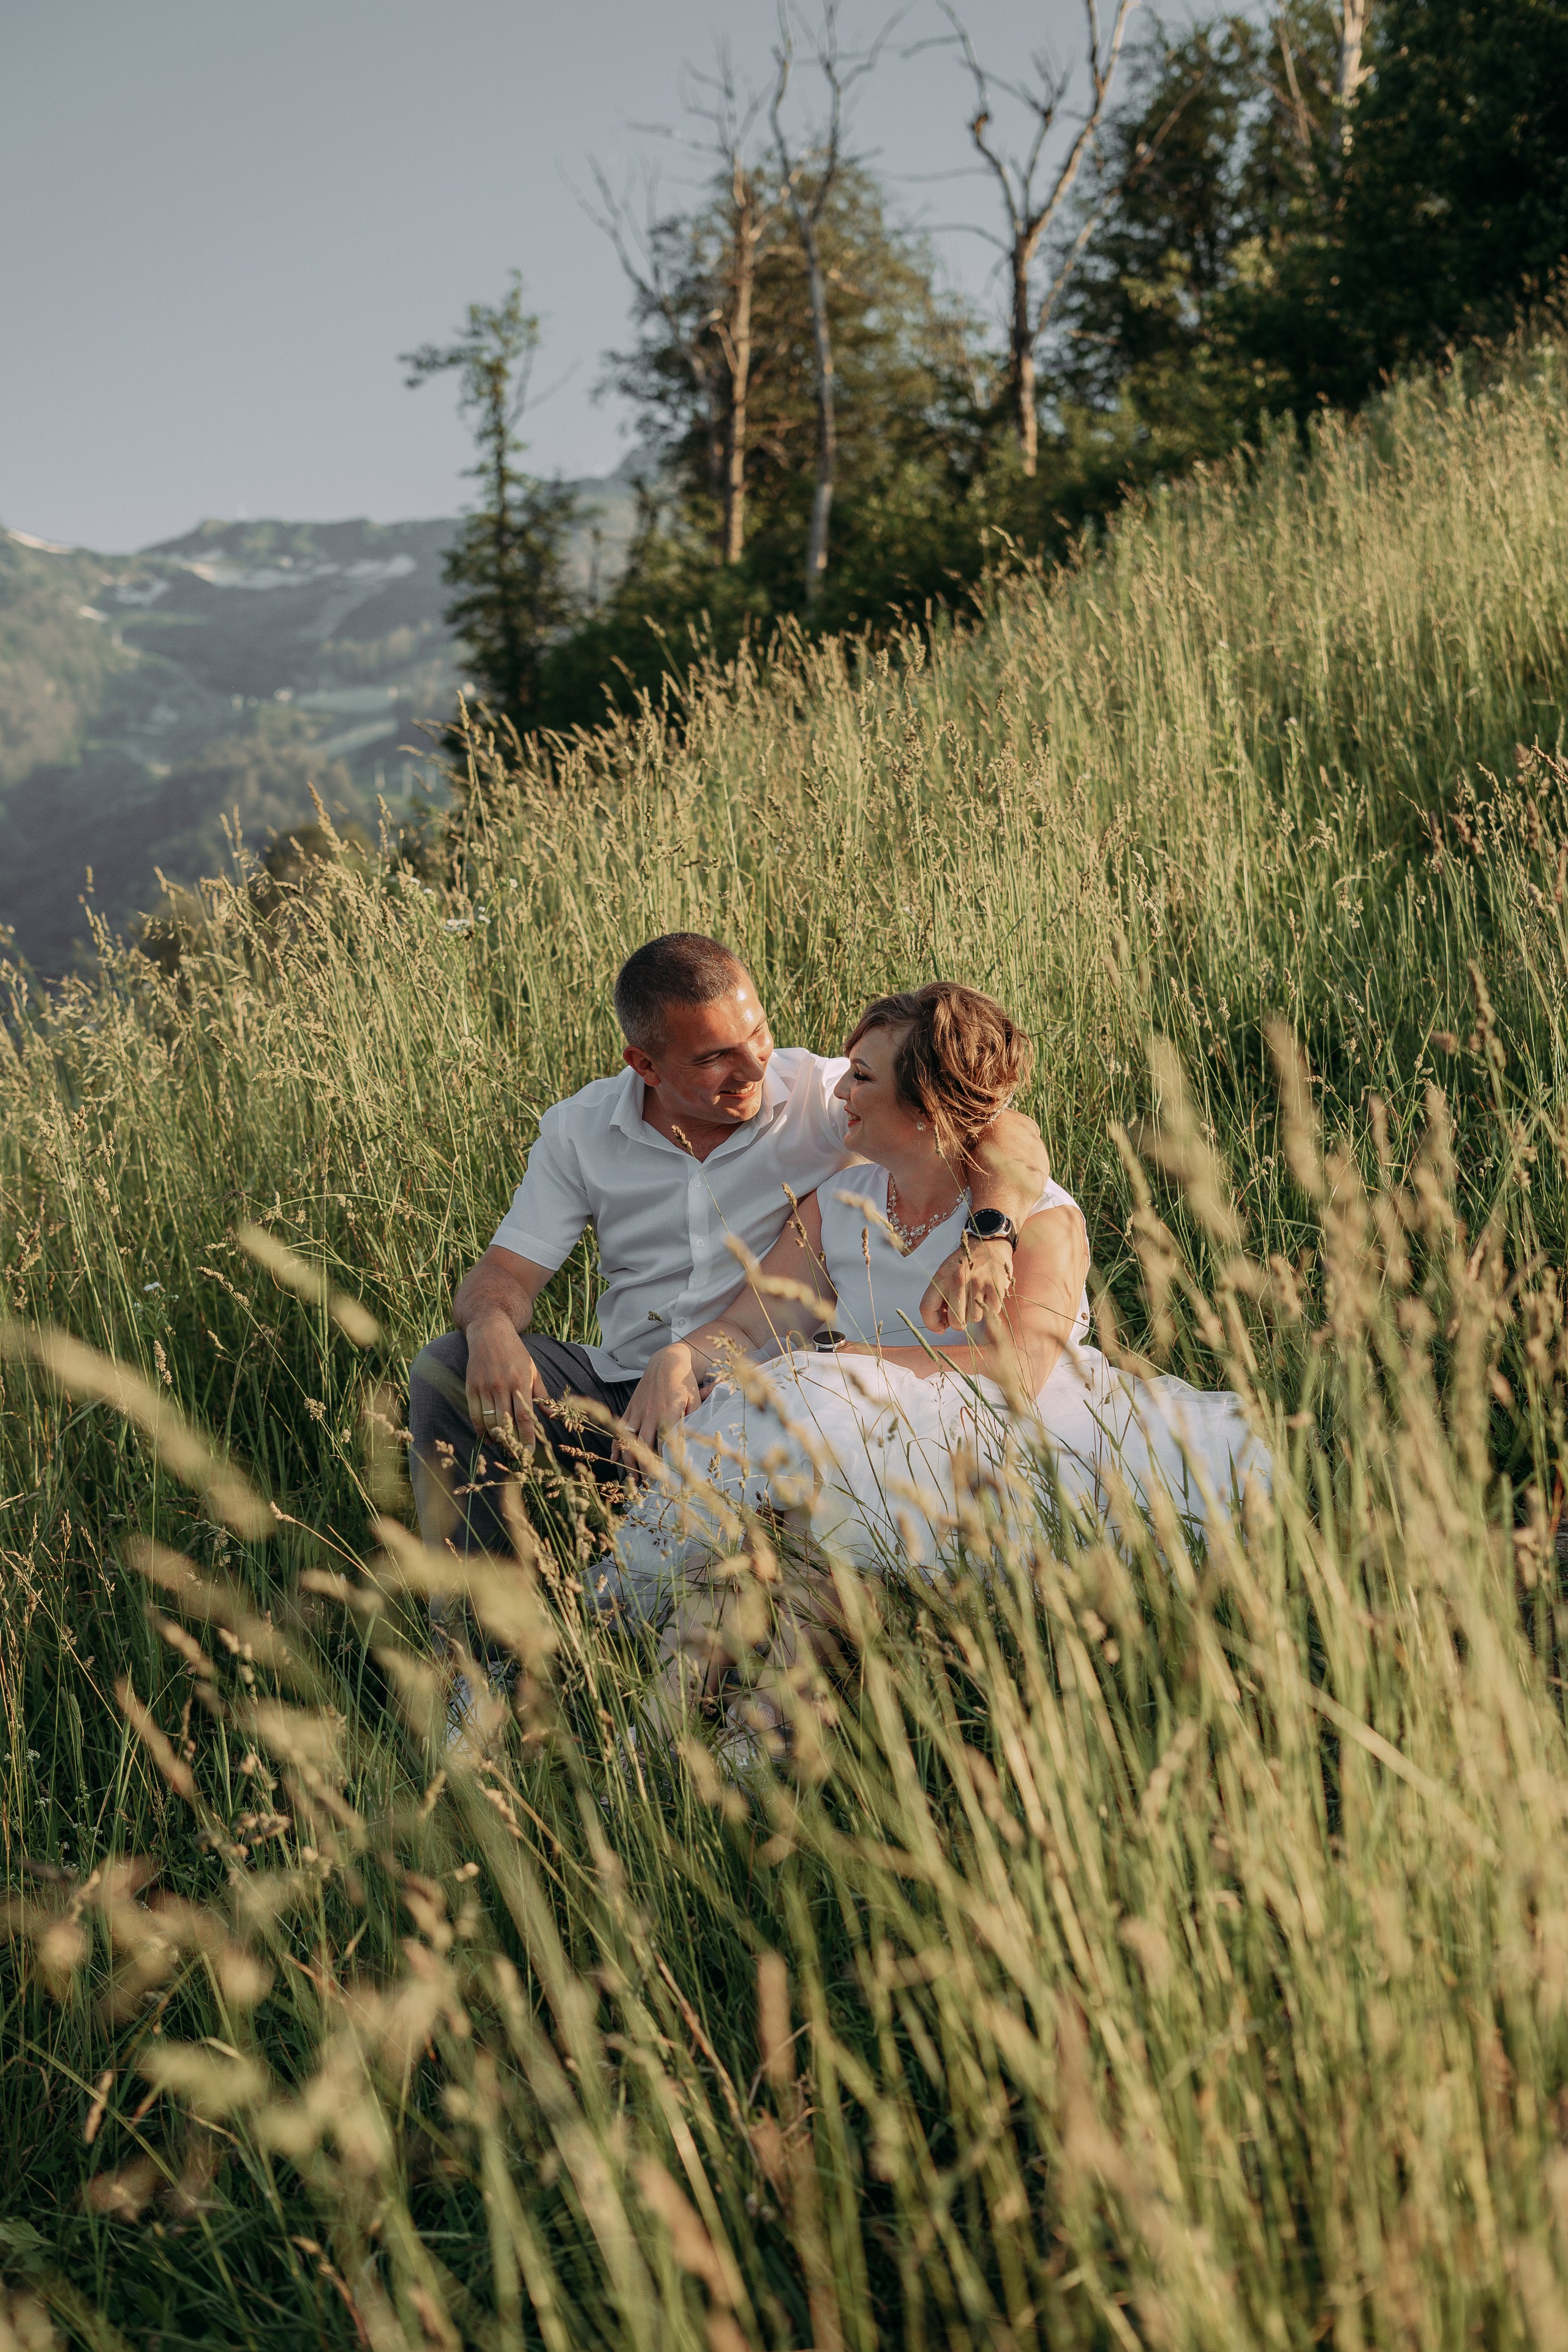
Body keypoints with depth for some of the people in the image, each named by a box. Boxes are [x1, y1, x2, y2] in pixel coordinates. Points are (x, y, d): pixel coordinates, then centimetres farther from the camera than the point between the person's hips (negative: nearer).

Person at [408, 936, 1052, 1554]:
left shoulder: (824, 1098, -7)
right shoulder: (581, 1130, 3)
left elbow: (1012, 1136, -15)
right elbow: (507, 1272, 1)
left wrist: (986, 1234, -38)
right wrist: (491, 1328, -25)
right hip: (625, 1388, 4)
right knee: (446, 1371, -16)